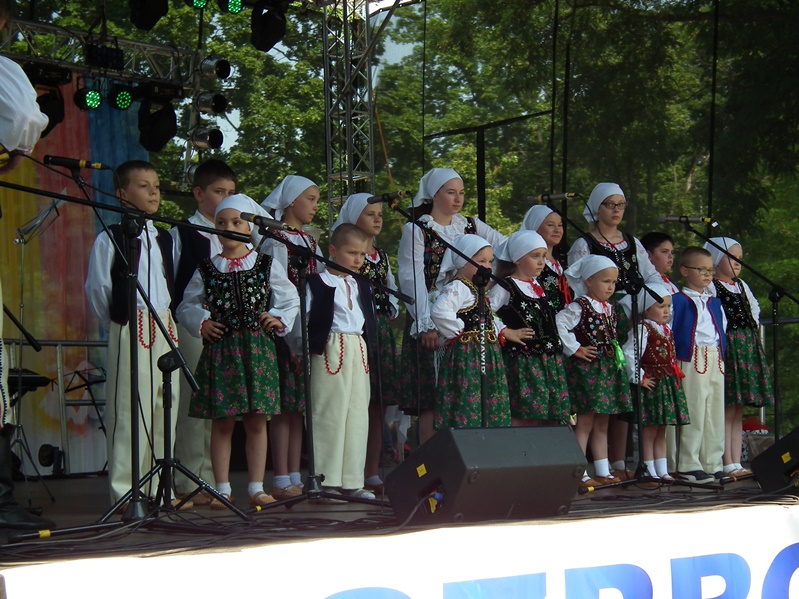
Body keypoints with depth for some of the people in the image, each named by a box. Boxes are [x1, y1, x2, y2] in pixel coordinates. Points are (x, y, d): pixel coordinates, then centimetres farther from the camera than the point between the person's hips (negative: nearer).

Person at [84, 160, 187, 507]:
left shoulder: (164, 239, 16)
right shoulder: (110, 239, -4)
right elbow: (96, 288, -4)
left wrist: (166, 316, 11)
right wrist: (116, 321, 2)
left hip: (166, 329, 7)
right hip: (130, 331, -6)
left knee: (165, 407, 7)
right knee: (130, 410, -7)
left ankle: (159, 490, 14)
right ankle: (126, 491, 0)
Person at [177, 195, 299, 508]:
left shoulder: (267, 265, 6)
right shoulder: (206, 269, 6)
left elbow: (292, 300, 16)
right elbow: (187, 305, 14)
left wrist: (280, 320, 0)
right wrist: (201, 323, -3)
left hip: (257, 350, 0)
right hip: (219, 350, 0)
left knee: (256, 422, 3)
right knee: (222, 422, 1)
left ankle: (256, 488, 11)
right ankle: (223, 489, 7)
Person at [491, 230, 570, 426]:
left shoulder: (538, 285, 16)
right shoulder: (505, 287, -6)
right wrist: (507, 332, -14)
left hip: (549, 358, 7)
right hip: (521, 357, -7)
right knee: (521, 416, -11)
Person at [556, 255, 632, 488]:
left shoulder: (609, 308, 13)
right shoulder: (579, 307, -12)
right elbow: (559, 325, -24)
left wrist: (617, 357, 15)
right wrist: (575, 349, -18)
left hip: (609, 368, 8)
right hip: (586, 369, -8)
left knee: (602, 424, 12)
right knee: (586, 423, -6)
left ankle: (603, 471, 18)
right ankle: (579, 474, -3)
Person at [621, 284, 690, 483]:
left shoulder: (666, 329, 14)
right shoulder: (642, 329, -14)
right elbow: (629, 354, -23)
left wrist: (676, 375, 16)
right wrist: (638, 378, -17)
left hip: (668, 383, 9)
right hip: (652, 384, -8)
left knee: (661, 430, 13)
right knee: (650, 429, -3)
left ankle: (662, 470, 18)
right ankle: (650, 471, 2)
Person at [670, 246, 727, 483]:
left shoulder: (715, 302, 18)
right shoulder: (678, 301, -4)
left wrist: (721, 354, 12)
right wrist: (675, 361, -12)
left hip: (716, 362, 7)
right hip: (691, 362, -7)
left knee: (716, 414, 8)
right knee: (692, 415, -7)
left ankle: (712, 464, 15)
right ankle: (687, 466, -1)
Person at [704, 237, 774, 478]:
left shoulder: (742, 286, 17)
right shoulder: (711, 287, -7)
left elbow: (754, 309, 28)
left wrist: (753, 329, 14)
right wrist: (724, 336, -13)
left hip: (747, 348, 8)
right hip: (726, 348, -8)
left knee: (738, 412, 9)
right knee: (727, 410, -8)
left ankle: (736, 463, 11)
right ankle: (728, 464, -7)